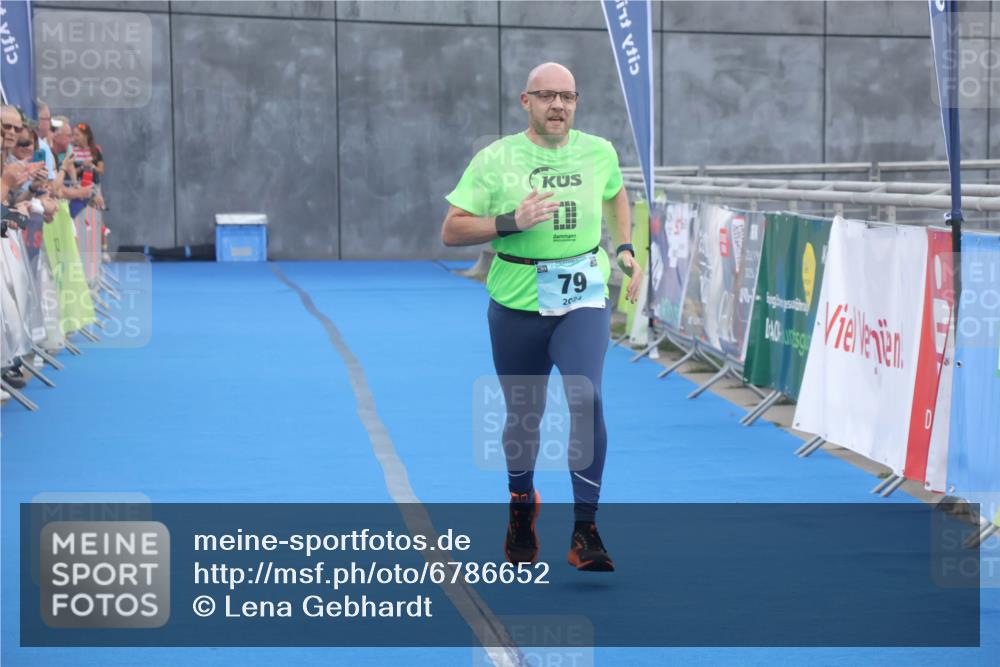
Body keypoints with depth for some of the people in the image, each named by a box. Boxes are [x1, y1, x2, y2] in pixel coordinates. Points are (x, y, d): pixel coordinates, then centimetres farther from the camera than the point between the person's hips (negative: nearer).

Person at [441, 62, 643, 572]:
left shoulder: (598, 153, 3)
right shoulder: (495, 160, -5)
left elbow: (616, 195, 26)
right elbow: (451, 231, -8)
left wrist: (626, 249, 14)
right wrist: (512, 222, -21)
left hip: (582, 299, 0)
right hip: (516, 304, 0)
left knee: (586, 398, -20)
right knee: (524, 414, 10)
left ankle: (585, 530, -15)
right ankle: (521, 503, 41)